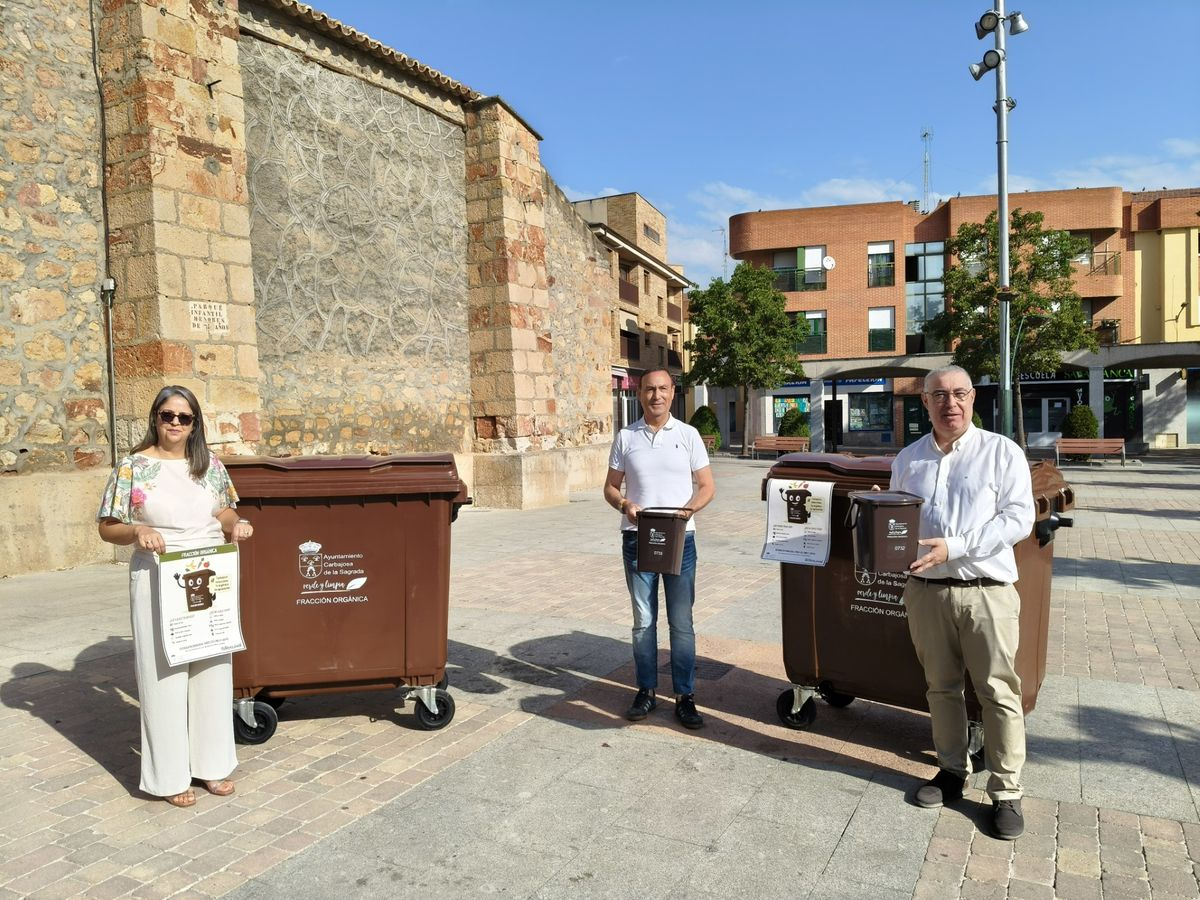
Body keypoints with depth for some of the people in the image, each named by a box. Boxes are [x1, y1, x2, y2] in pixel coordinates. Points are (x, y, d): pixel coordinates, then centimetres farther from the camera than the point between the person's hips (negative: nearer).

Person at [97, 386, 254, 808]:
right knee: (164, 675, 3)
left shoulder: (210, 464, 6)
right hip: (157, 582, -3)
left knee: (212, 671, 10)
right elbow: (107, 527, -2)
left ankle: (210, 763, 26)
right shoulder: (133, 466, -4)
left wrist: (236, 524, -6)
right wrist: (136, 531, -22)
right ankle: (170, 775, 18)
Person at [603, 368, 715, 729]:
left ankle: (685, 696, 16)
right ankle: (646, 691, 23)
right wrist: (624, 504, -13)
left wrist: (687, 510, -16)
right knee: (644, 621, 10)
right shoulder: (626, 437, 4)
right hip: (637, 539, 1)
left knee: (681, 622, 5)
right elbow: (610, 487, 8)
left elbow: (707, 486, 4)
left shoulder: (688, 435, 2)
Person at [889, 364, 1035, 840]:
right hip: (925, 589, 4)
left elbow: (1019, 517, -10)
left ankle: (1005, 792, 15)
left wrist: (953, 547, -19)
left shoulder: (1002, 452, -2)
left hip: (986, 591, -3)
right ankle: (952, 770, 29)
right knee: (941, 686, 13)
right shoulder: (907, 459, 10)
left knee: (998, 692, 2)